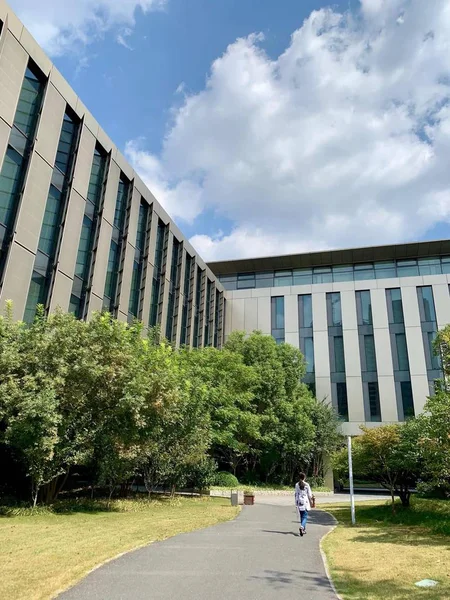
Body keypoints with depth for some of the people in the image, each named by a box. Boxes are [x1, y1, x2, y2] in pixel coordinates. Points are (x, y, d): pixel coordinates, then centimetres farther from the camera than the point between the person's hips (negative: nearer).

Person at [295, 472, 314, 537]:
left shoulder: (297, 485, 0)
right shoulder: (307, 485, -7)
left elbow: (296, 494, 3)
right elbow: (309, 494, -3)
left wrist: (296, 503, 10)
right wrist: (311, 501, 11)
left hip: (299, 502, 3)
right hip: (305, 501, -3)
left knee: (301, 516, 15)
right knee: (305, 516, -1)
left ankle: (303, 529, 22)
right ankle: (301, 527, -24)